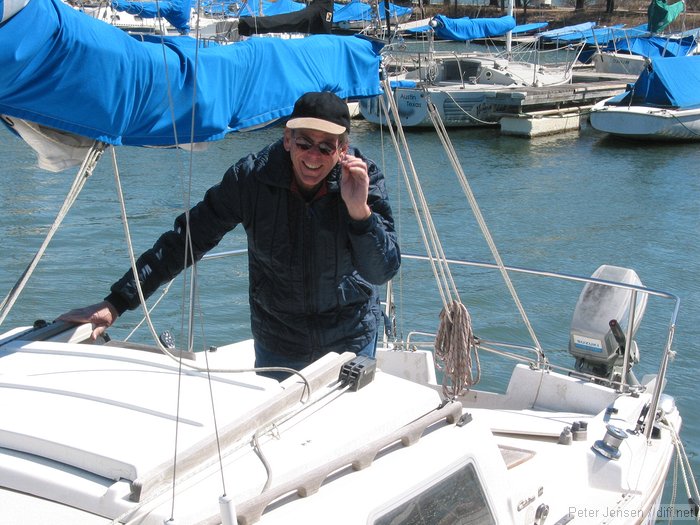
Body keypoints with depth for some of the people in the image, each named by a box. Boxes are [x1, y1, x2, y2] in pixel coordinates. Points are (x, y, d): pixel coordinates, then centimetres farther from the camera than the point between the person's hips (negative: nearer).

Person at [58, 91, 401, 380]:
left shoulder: (365, 179, -19)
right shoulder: (251, 177, -21)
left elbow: (383, 271, -22)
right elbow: (186, 240, -16)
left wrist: (359, 211, -39)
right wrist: (116, 303, -20)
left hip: (351, 338, 0)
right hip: (278, 340, 0)